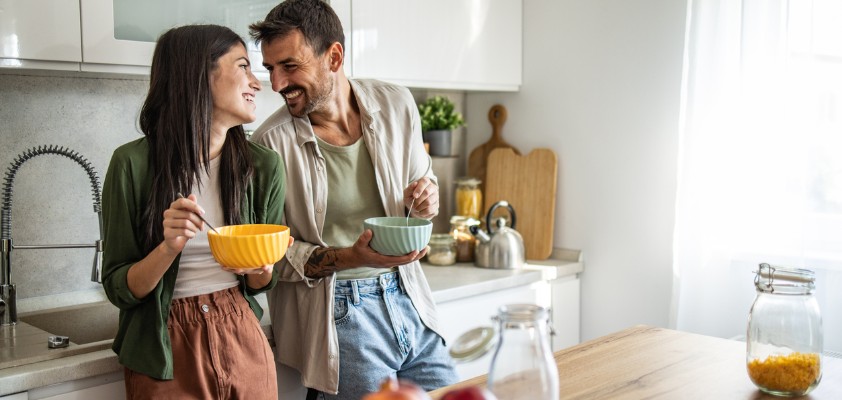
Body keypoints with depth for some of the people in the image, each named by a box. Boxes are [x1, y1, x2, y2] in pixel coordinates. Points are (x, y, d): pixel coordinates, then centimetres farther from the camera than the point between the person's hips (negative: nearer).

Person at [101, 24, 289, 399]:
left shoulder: (263, 165, -5)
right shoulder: (133, 163, -13)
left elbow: (260, 283, 5)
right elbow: (119, 288, -8)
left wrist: (262, 269, -16)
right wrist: (169, 248, -25)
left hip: (242, 343, 3)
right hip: (166, 355, -3)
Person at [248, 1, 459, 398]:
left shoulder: (397, 105, 0)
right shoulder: (272, 142, -11)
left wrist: (427, 197, -8)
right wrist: (348, 257, -21)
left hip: (407, 300, 5)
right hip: (339, 315, -4)